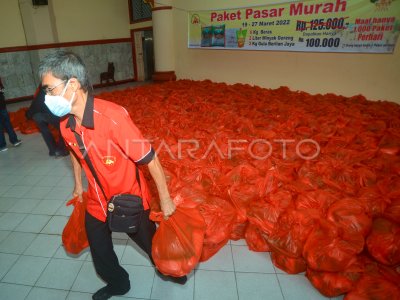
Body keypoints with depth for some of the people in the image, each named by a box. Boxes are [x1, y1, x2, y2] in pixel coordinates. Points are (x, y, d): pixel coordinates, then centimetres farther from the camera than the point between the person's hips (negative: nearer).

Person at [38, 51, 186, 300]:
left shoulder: (112, 116, -32)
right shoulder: (65, 123, -9)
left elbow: (149, 158, -27)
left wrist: (165, 199, -19)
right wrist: (79, 185, 22)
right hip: (97, 203, 6)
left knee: (150, 243, 21)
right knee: (100, 254, 25)